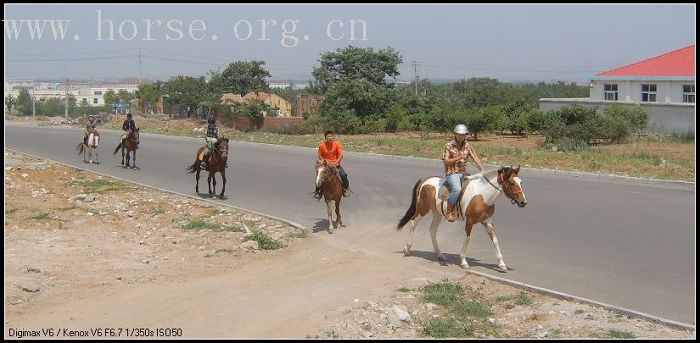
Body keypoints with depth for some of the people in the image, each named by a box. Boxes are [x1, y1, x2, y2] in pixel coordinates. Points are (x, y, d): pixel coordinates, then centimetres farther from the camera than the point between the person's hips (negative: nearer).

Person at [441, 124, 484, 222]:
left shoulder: (467, 146, 8)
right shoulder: (449, 146, -5)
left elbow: (475, 158, 1)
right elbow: (445, 162, -10)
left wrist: (482, 170, -12)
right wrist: (459, 157, -18)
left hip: (463, 173, 6)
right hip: (452, 173, -6)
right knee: (457, 189, -33)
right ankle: (449, 211, -20)